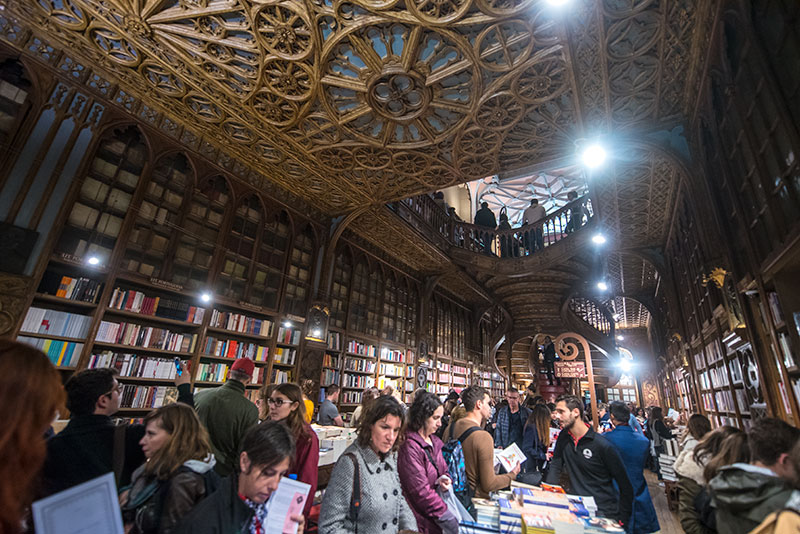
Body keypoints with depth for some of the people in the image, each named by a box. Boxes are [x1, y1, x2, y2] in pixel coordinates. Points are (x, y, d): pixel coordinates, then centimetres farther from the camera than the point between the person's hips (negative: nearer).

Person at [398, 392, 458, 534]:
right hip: (421, 520, -7)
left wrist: (444, 480, -7)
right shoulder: (409, 447, -22)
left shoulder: (434, 441, 5)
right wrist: (447, 518, -19)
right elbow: (421, 491, -21)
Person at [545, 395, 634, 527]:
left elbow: (625, 487, -7)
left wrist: (622, 520, -9)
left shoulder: (602, 445, -14)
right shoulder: (564, 437, 2)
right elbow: (555, 468, 3)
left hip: (603, 512, -4)